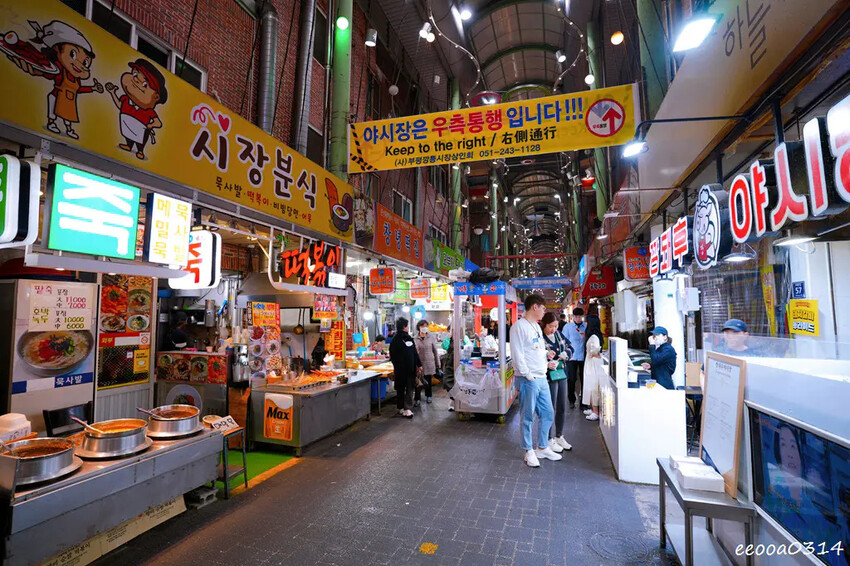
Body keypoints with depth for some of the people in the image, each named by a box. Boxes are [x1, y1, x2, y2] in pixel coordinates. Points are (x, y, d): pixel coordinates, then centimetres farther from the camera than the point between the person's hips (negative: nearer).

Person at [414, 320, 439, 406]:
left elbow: (435, 351, 2)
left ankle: (428, 396, 32)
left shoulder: (431, 337, -2)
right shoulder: (415, 338, -3)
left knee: (428, 380, 14)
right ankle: (417, 399, 6)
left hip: (429, 362, 1)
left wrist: (437, 364, 2)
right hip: (419, 363, -1)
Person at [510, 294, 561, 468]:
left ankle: (542, 448, 31)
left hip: (541, 378, 9)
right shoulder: (519, 326, -13)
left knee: (548, 414, 16)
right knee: (528, 417, 3)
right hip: (527, 380, -9)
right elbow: (518, 354, -17)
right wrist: (529, 376, -17)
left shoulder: (537, 326, 15)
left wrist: (546, 363, 11)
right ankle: (529, 451, 18)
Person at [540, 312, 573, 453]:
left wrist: (565, 354, -6)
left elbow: (569, 347, 15)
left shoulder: (558, 334, 6)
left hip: (562, 374, 7)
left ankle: (559, 436, 32)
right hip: (549, 377, -7)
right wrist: (546, 355, -30)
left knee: (562, 408, 16)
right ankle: (550, 440, 18)